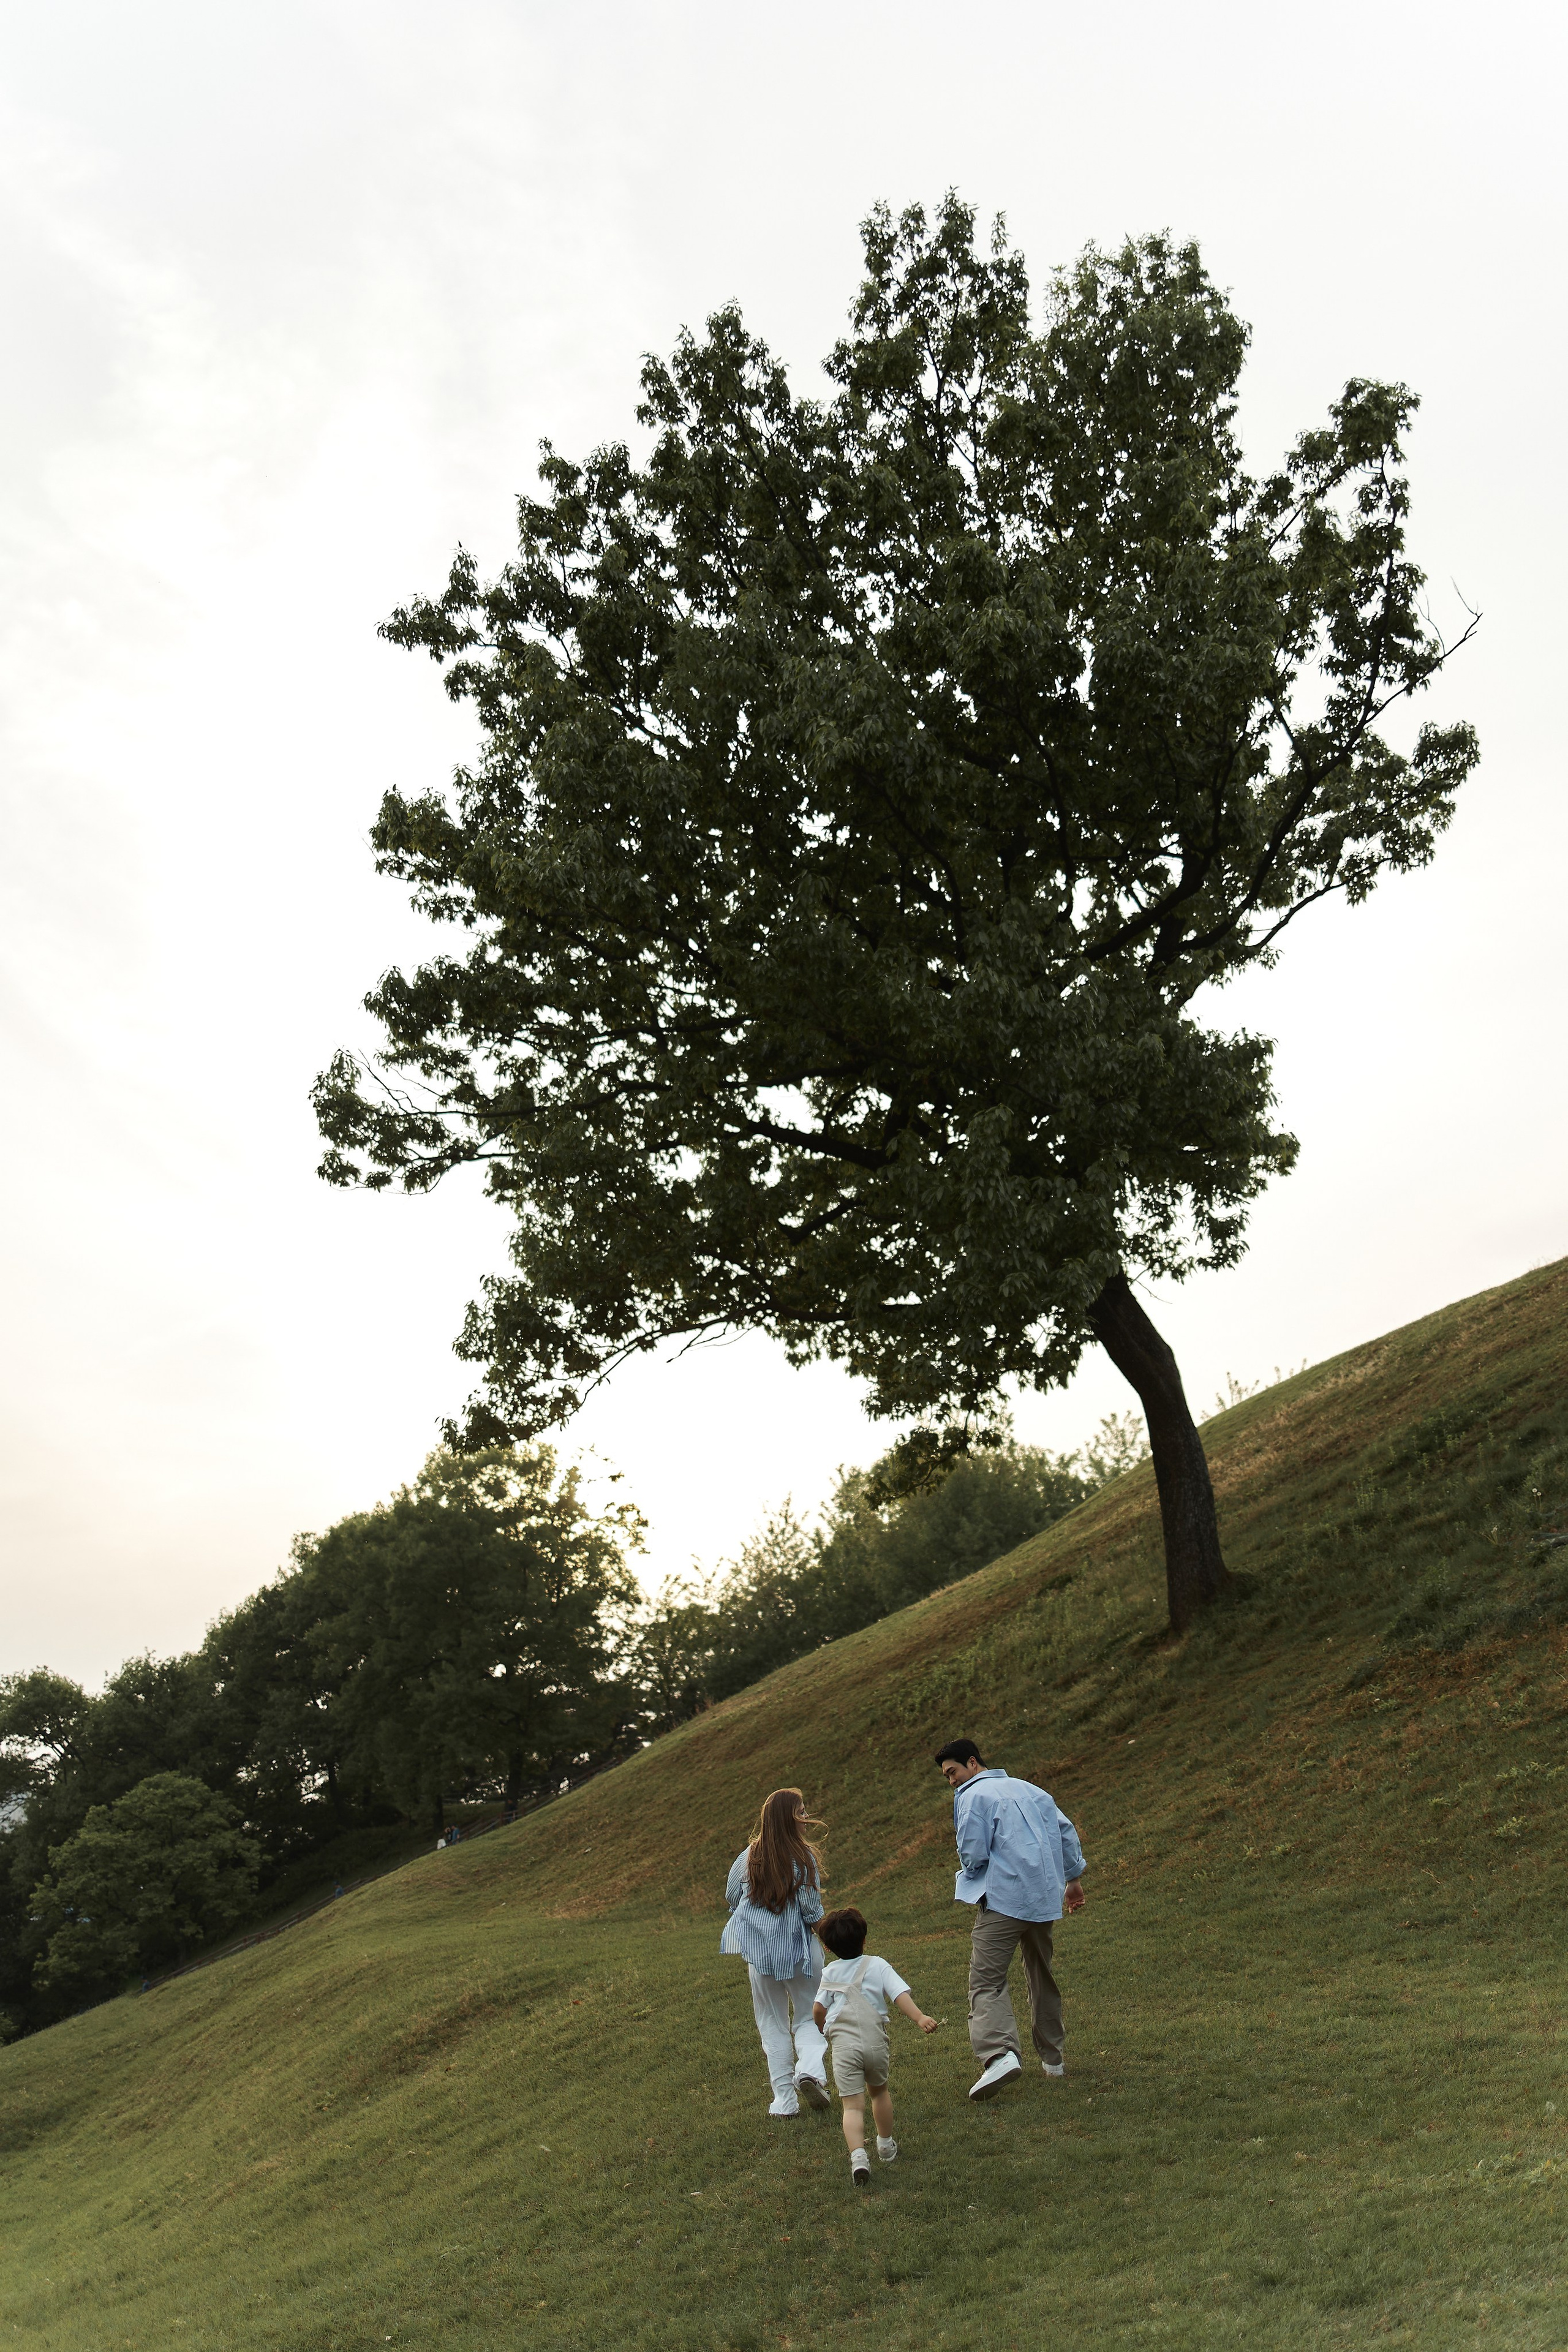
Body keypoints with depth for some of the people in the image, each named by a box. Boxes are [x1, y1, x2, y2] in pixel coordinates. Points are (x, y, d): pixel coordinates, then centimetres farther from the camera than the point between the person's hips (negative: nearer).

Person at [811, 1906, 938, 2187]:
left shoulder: (829, 1972, 10)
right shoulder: (878, 1965, 6)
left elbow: (818, 2011, 7)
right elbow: (901, 1994, -8)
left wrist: (825, 2028, 27)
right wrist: (920, 2017, -16)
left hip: (843, 2045, -1)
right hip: (875, 2042, 1)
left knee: (853, 2106, -5)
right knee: (879, 2091, 26)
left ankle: (858, 2155, -26)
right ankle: (886, 2146, 39)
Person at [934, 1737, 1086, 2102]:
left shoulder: (973, 1795, -4)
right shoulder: (1029, 1789, 19)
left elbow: (972, 1854, -11)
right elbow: (1066, 1831, 22)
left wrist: (971, 1872, 11)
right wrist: (1074, 1877, 31)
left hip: (1003, 1900, -8)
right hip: (1045, 1899, 8)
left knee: (986, 1980, -12)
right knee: (1042, 1976, 22)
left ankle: (1000, 2054, -32)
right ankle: (1053, 2058, 28)